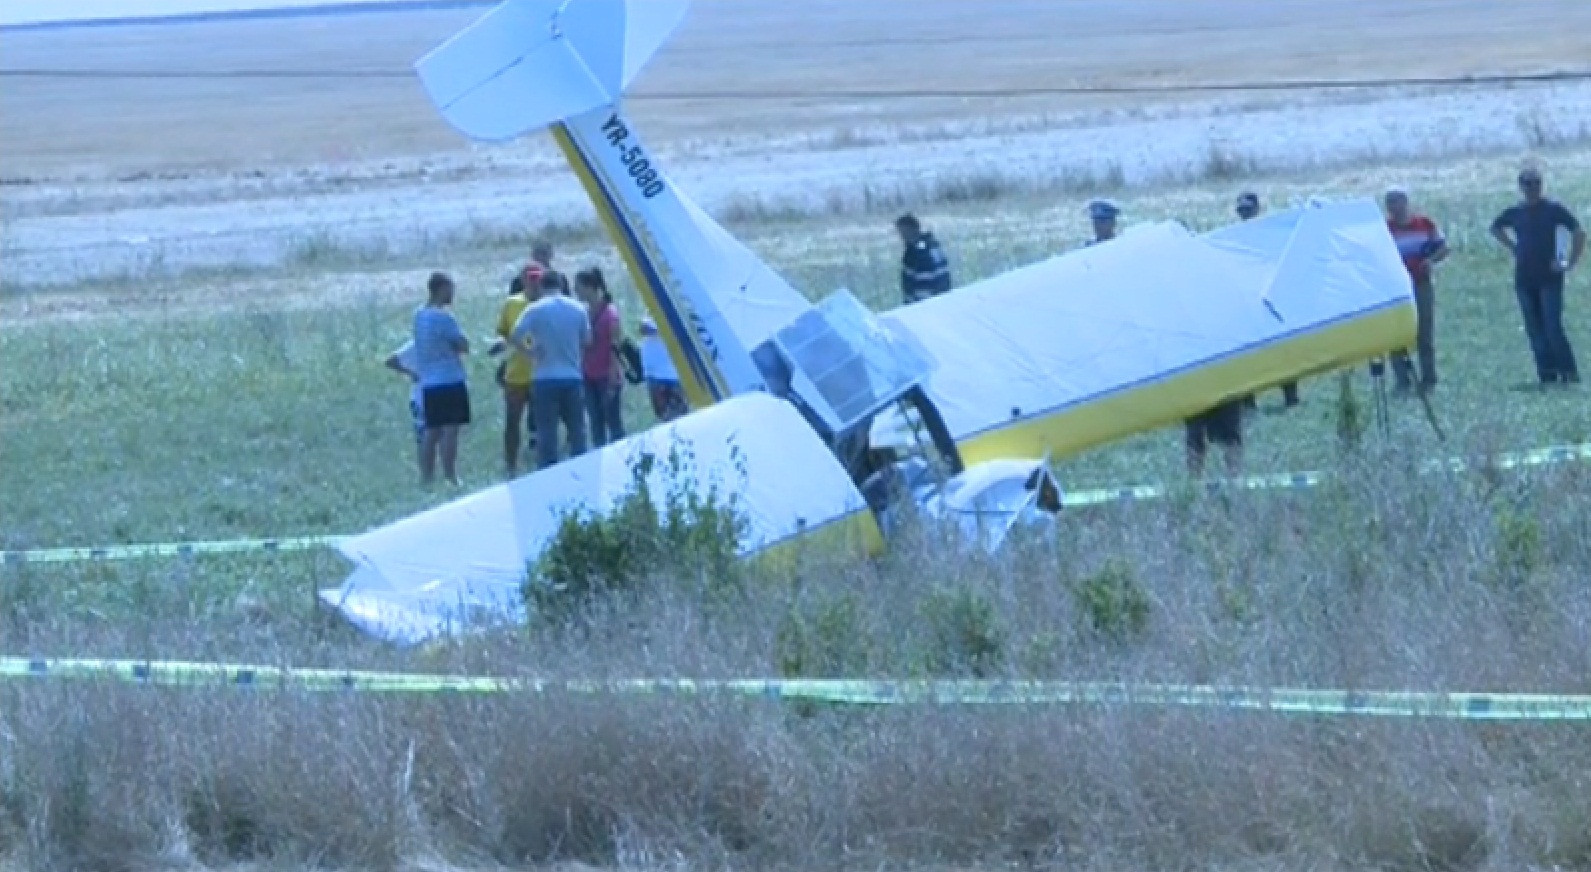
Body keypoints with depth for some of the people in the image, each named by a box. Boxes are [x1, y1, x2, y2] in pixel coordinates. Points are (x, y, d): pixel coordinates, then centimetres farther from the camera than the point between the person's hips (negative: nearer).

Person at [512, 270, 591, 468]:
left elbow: (515, 337, -12)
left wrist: (530, 351, 4)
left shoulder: (535, 309, -7)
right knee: (577, 432, 11)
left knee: (546, 433, -1)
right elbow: (587, 341, 11)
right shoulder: (578, 310, 3)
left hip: (544, 379, -3)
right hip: (573, 377, 3)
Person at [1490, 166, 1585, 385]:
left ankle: (1569, 372, -8)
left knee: (1553, 327, -13)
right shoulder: (1514, 212, 7)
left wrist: (1569, 263, -7)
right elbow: (1496, 228, 27)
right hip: (1524, 280, 4)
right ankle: (1547, 374, 8)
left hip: (1550, 278, -4)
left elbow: (1579, 233, -2)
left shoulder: (1553, 209, -4)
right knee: (1535, 330, 4)